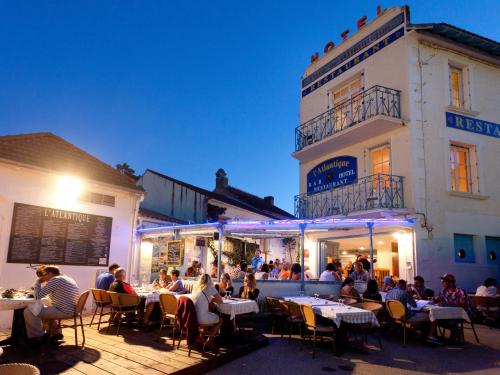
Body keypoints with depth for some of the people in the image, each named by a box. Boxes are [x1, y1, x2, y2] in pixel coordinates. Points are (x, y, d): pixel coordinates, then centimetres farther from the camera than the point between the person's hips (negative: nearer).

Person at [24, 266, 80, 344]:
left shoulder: (55, 280, -12)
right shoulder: (68, 279, 17)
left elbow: (38, 296, -13)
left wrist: (37, 282, 3)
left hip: (63, 311, -10)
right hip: (71, 310, 10)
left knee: (29, 312, -6)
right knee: (44, 310, 32)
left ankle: (37, 337, 4)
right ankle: (56, 333, 32)